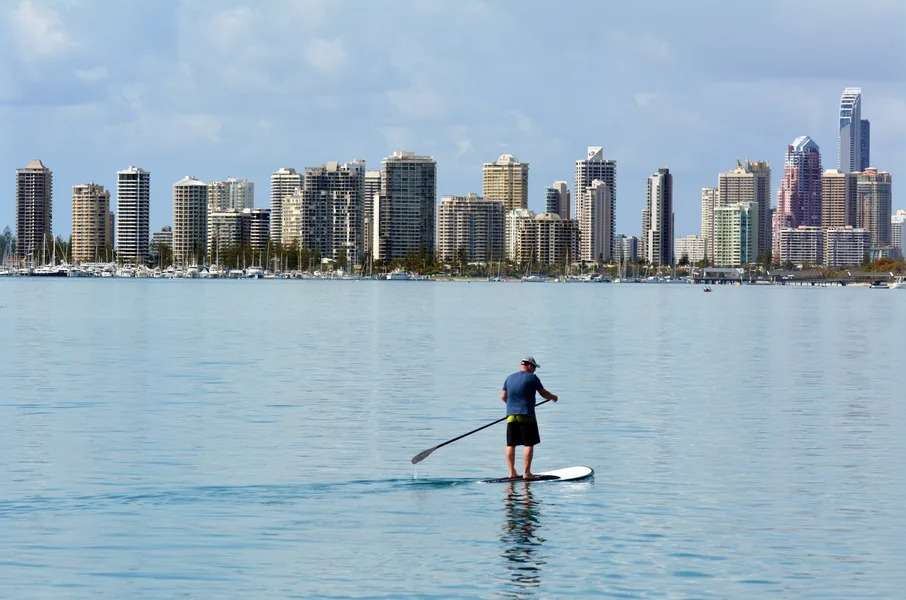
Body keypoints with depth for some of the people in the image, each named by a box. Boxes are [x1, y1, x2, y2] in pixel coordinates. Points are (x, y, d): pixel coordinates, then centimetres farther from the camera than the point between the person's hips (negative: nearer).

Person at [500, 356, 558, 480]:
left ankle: (512, 472, 9)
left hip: (511, 415, 6)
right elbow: (544, 393, 2)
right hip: (526, 416, -6)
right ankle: (526, 473, -4)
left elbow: (503, 397, 13)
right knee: (529, 444, -1)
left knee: (510, 444, 8)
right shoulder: (532, 378, -4)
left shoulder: (510, 378, 11)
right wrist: (553, 397, 22)